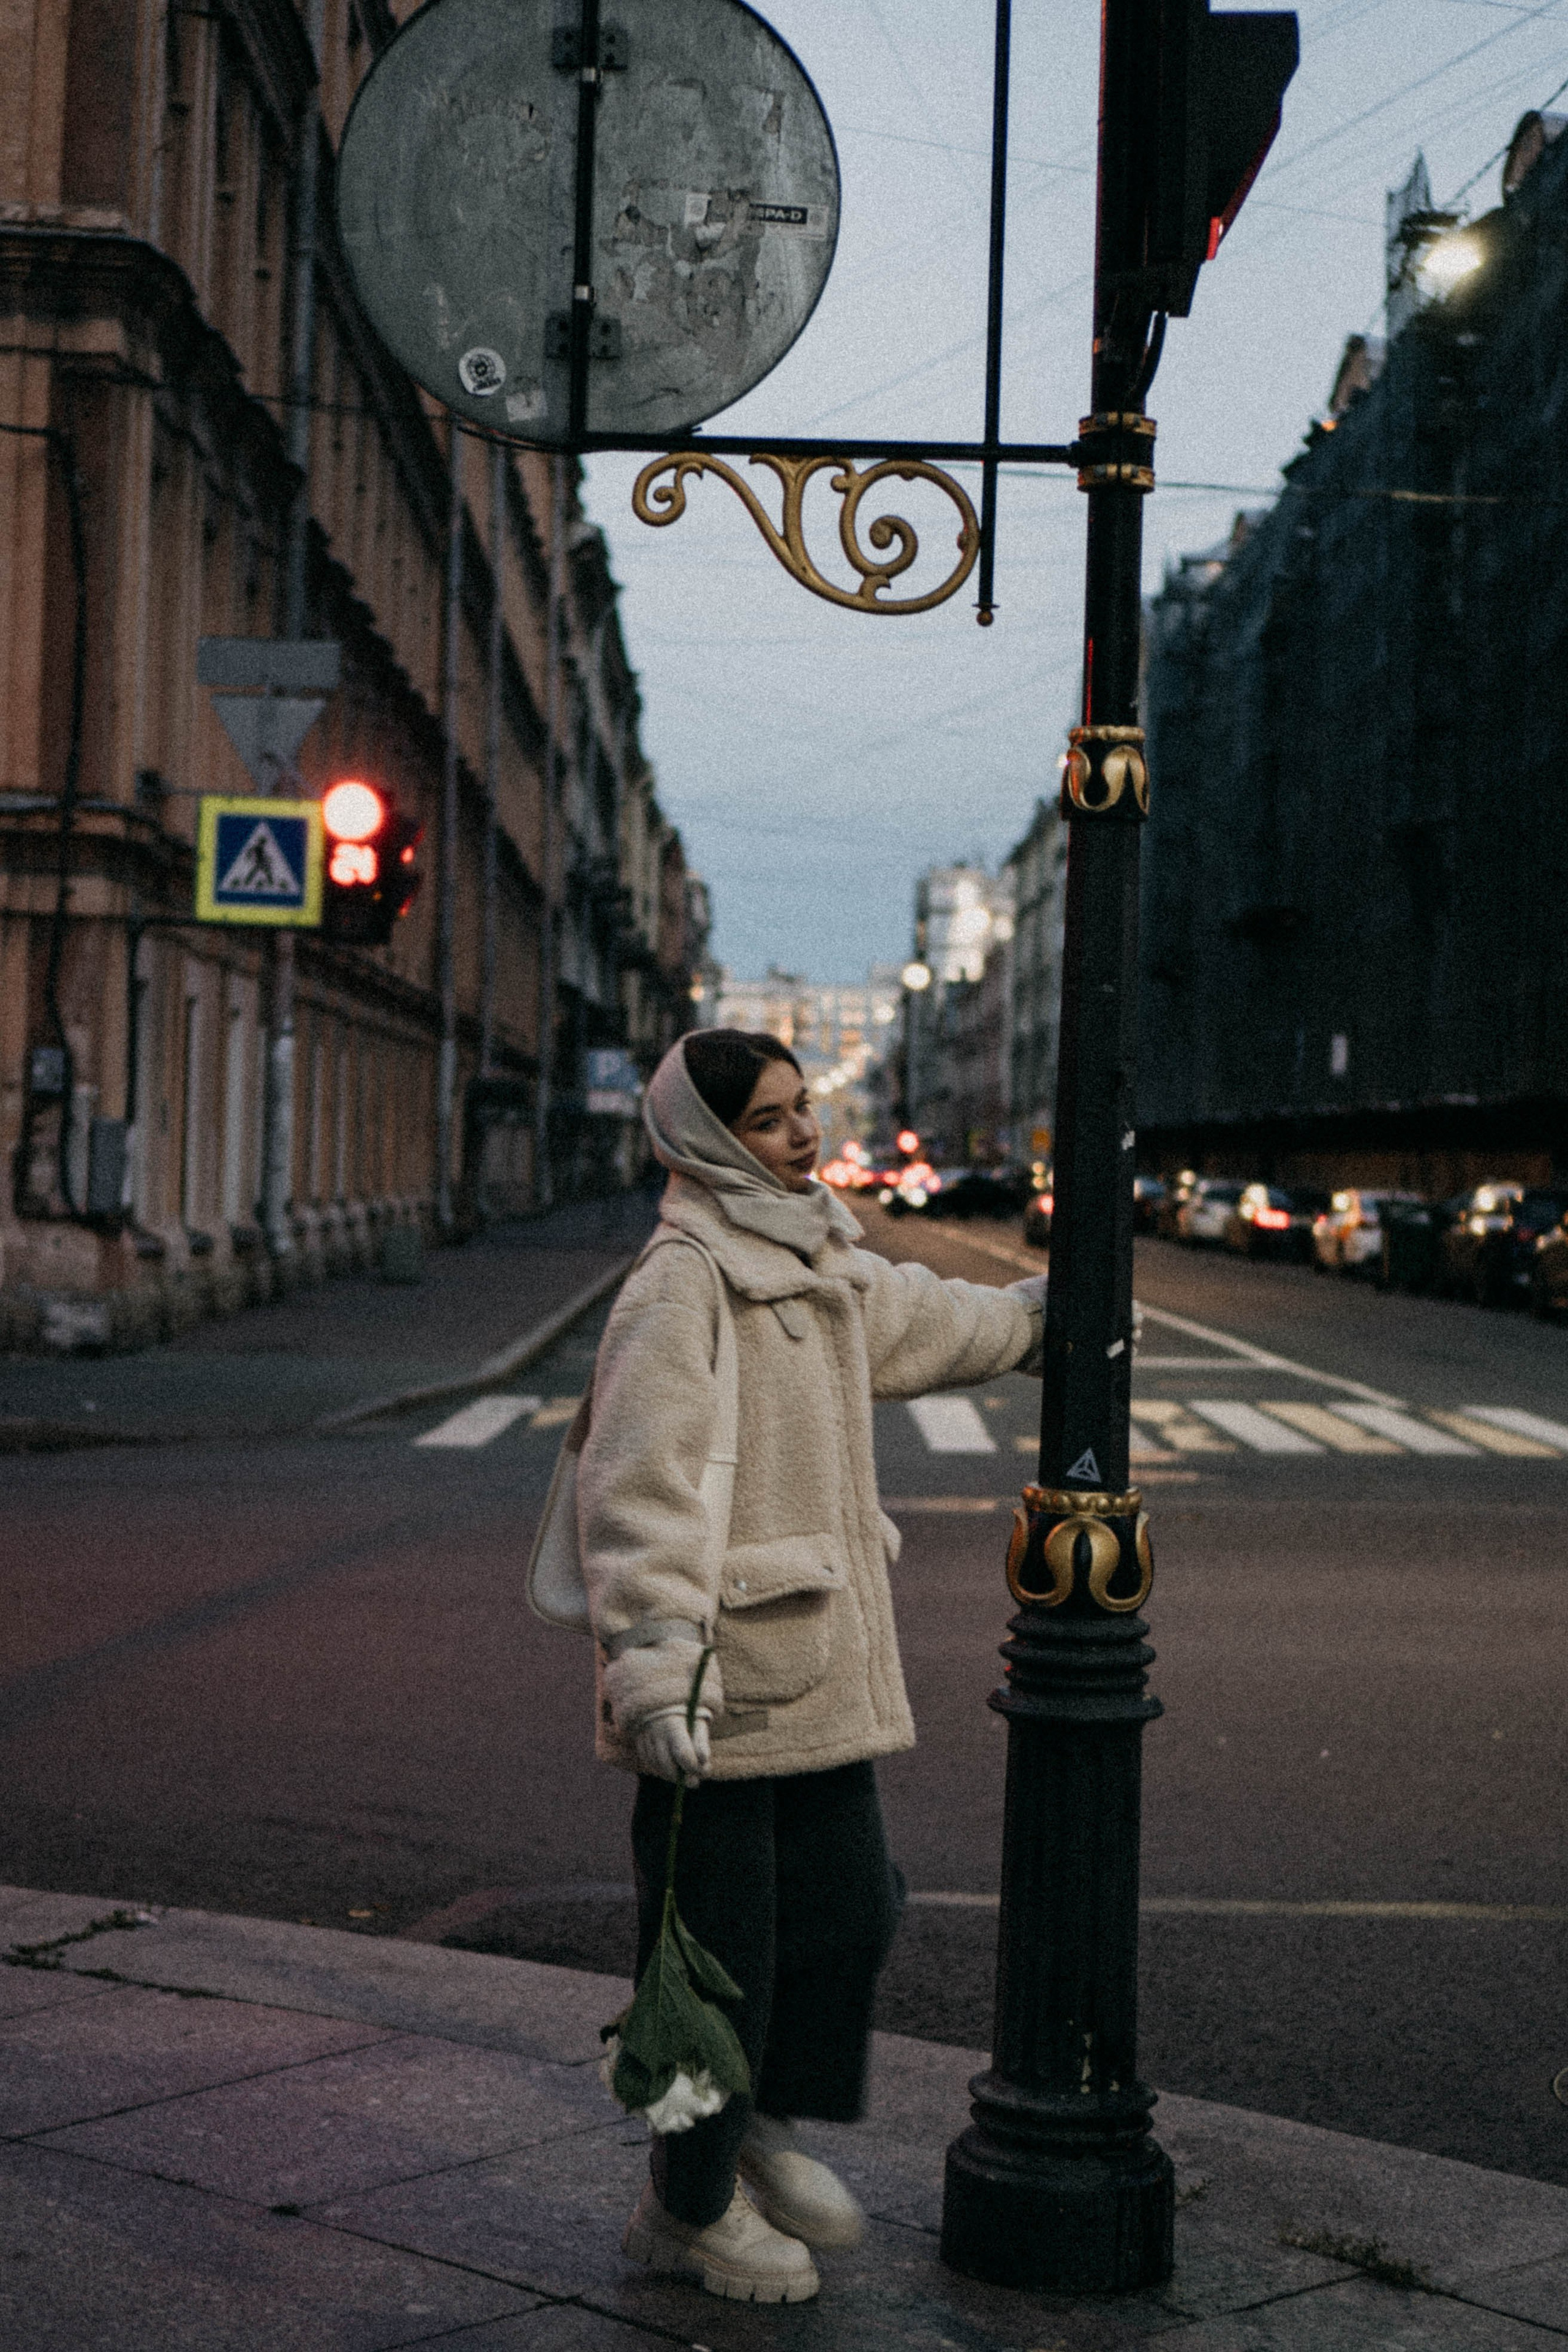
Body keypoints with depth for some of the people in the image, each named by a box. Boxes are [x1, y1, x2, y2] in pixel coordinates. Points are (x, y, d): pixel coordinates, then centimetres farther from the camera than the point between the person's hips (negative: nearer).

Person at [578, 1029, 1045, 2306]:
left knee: (852, 1911, 15)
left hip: (820, 1663, 9)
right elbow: (638, 1482, -25)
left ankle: (765, 2128, 37)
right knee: (720, 1950, 2)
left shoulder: (821, 1266, 14)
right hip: (719, 1679, -9)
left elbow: (920, 1319, 36)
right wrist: (652, 1660, -33)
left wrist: (1035, 1313, 52)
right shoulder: (680, 1281, -16)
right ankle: (691, 2207, 21)